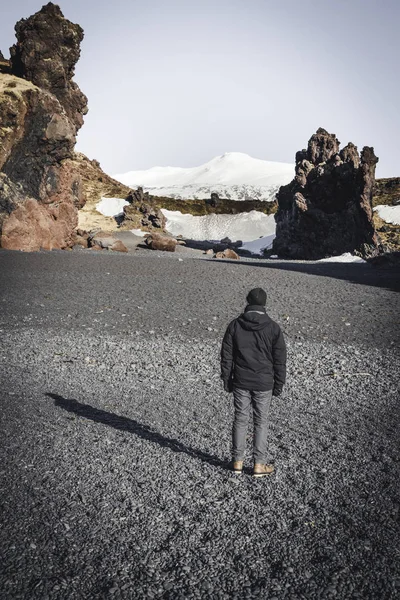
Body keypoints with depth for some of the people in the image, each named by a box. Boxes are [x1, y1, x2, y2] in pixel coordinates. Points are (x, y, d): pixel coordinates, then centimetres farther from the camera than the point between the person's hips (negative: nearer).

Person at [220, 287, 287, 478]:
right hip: (264, 384, -1)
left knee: (240, 420, 11)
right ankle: (259, 464, 12)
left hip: (240, 383, 2)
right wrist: (279, 384, 6)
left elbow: (226, 356, 1)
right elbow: (280, 359, -2)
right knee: (261, 422, 7)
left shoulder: (234, 325, -3)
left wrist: (227, 380, 10)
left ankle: (238, 462, 18)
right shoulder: (273, 328, -6)